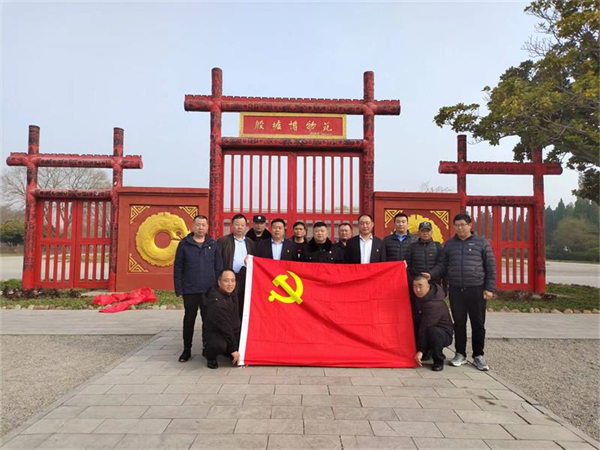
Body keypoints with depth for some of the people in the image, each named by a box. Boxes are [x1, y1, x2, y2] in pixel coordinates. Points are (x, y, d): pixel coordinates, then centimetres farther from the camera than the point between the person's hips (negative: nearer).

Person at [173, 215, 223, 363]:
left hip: (209, 290, 1)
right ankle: (187, 350, 20)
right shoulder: (184, 244, 1)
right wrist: (178, 289, -4)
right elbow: (178, 268, 1)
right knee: (189, 320, 8)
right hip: (190, 290, -1)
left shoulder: (213, 245, 6)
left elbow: (219, 268, 7)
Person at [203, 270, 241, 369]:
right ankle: (210, 356, -3)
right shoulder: (217, 303, -28)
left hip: (232, 332, 9)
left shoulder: (231, 292, -4)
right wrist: (233, 349, -18)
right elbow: (225, 328, -24)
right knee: (219, 345, -38)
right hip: (215, 333, -9)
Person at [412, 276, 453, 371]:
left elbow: (426, 326, -31)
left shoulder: (433, 304, -30)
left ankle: (439, 361, -14)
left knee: (433, 331, -37)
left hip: (444, 334, -8)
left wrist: (420, 350, -31)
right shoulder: (420, 297, -5)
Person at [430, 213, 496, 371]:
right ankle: (460, 354, 20)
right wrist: (430, 275, -7)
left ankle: (478, 356, 19)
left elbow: (490, 266, 1)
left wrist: (489, 288, -6)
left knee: (478, 324, 5)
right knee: (459, 323, 8)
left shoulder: (481, 242, 2)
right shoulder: (449, 244, 10)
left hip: (476, 290, -2)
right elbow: (443, 266, 11)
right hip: (456, 290, 2)